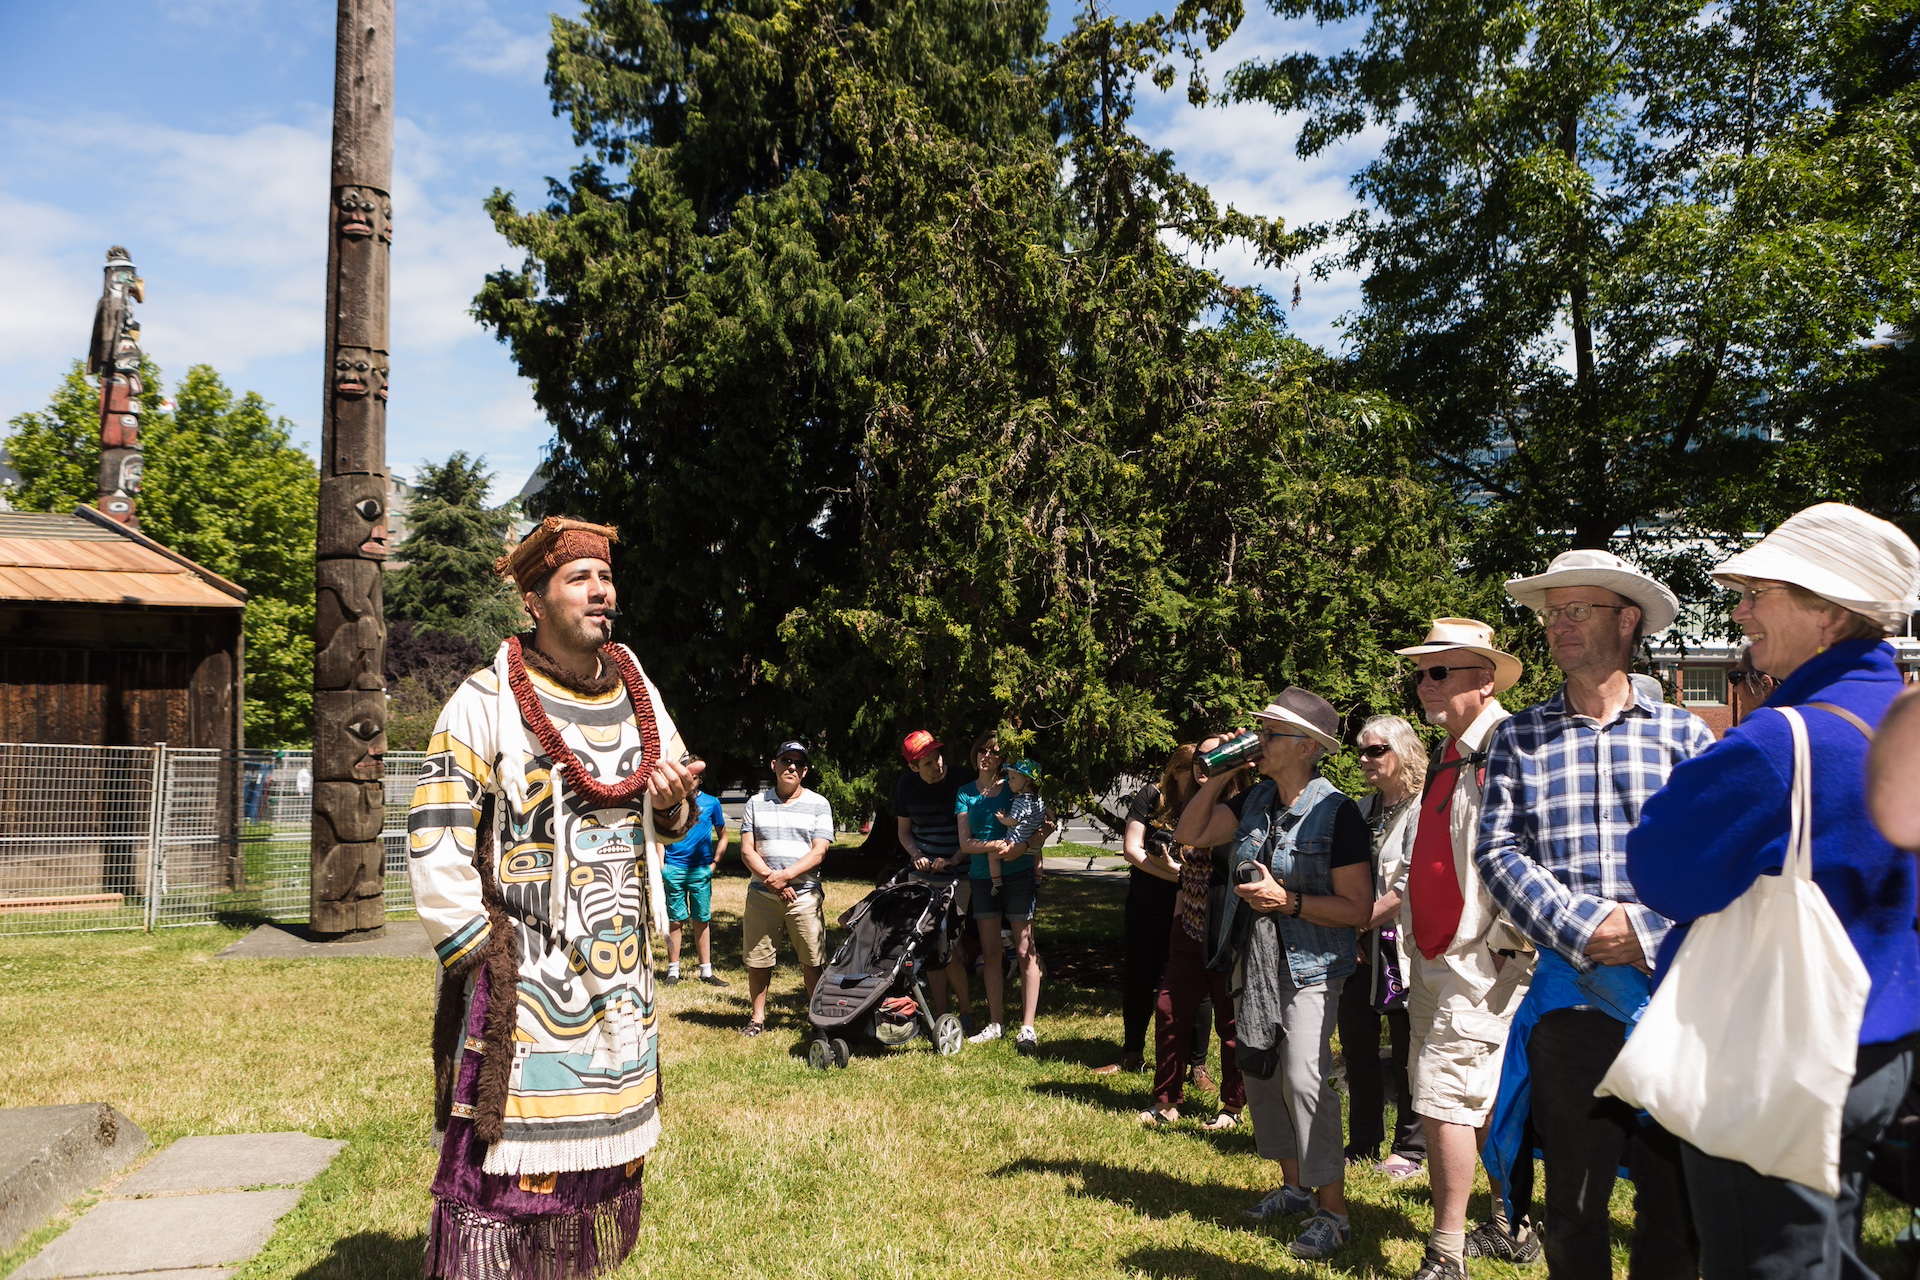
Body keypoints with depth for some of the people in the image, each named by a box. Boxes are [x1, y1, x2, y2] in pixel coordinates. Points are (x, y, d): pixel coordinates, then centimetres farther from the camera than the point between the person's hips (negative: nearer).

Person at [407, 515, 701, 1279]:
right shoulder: (487, 699, -9)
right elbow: (435, 838, -11)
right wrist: (476, 951, -12)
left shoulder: (637, 693, 8)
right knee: (507, 1159, -3)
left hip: (621, 970, 6)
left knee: (607, 1149, 13)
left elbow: (670, 819, 17)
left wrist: (672, 804, -5)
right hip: (526, 974, -5)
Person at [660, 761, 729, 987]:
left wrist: (714, 863, 3)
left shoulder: (711, 803, 7)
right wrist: (661, 865, 0)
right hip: (674, 869, 0)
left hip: (701, 871, 0)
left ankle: (706, 972, 11)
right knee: (675, 921, 2)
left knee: (702, 921, 5)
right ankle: (673, 971, 10)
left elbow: (722, 837, 14)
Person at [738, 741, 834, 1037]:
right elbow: (747, 849, 4)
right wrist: (770, 878, -12)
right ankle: (758, 1017, 18)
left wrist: (786, 875, -15)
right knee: (757, 959, 5)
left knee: (812, 961, -2)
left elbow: (819, 851, -3)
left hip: (805, 893, -2)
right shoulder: (756, 803, 10)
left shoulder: (818, 804, 5)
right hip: (761, 893, 2)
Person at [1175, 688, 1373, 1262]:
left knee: (1303, 1077, -17)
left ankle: (1334, 1214, -5)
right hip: (1257, 960, 8)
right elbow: (1190, 834, 13)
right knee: (1260, 1071, 14)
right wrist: (1218, 775, 3)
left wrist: (1288, 900, -24)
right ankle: (1293, 1187, 31)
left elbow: (1357, 908, -16)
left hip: (1310, 964, -8)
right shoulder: (1257, 800, 6)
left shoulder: (1336, 812, -16)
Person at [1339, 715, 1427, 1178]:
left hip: (1400, 944, -7)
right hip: (1359, 947, 7)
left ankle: (1410, 1149, 15)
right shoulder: (1364, 809, 14)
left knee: (1406, 1051, 2)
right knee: (1358, 1046, 11)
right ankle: (1362, 1145, 23)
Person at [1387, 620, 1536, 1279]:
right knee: (1487, 1101, 19)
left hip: (1479, 963, -10)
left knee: (1443, 1101, -8)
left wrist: (1502, 942, -20)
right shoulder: (1448, 756, 16)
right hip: (1437, 963, 10)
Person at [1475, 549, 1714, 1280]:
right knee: (1573, 1199, 8)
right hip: (1569, 992, 0)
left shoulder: (1682, 732, 7)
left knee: (1675, 1198, 7)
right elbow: (1497, 852, -1)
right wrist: (1584, 929, -12)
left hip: (1673, 992, 0)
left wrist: (1649, 930, -14)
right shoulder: (1518, 740, 8)